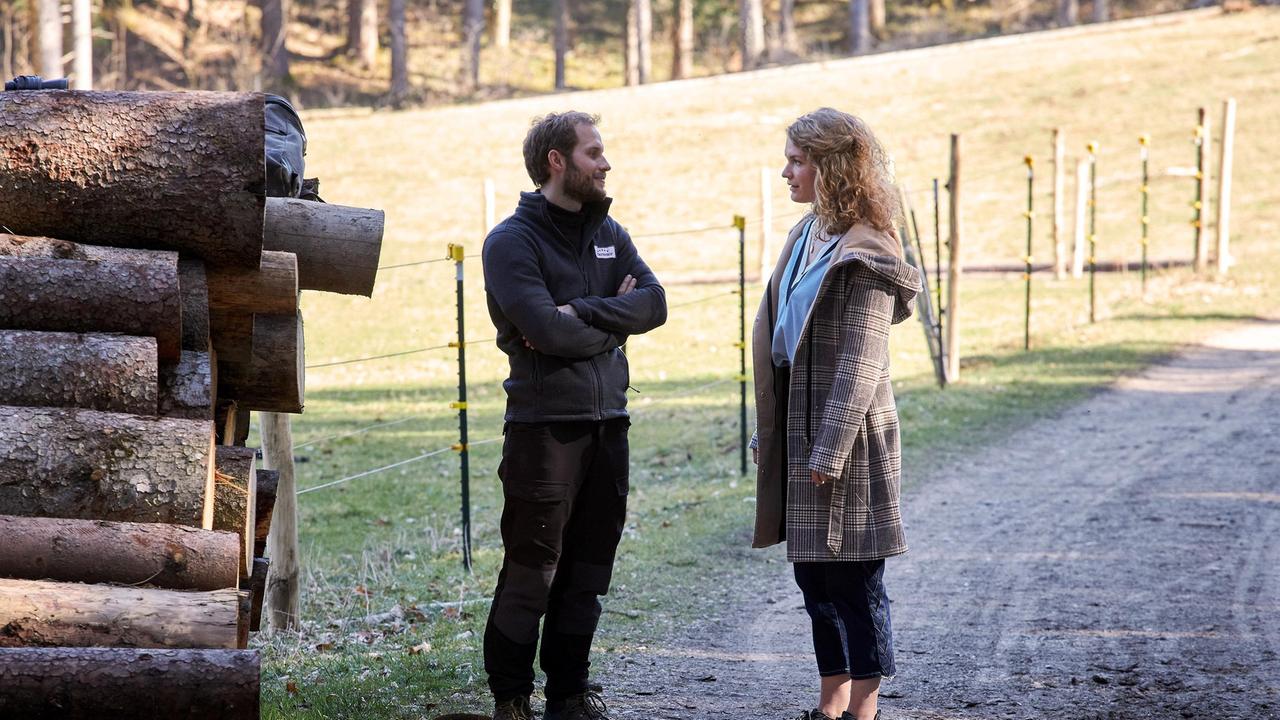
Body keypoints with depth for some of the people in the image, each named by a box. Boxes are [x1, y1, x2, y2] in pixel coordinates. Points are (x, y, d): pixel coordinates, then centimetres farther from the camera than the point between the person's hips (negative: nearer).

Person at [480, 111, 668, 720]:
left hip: (607, 421, 6)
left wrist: (581, 314, -14)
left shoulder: (609, 233, 14)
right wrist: (613, 318, -5)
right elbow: (547, 331, -20)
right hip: (544, 424, -6)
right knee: (531, 571, -3)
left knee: (587, 568, 11)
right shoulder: (512, 242, -7)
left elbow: (653, 301, -1)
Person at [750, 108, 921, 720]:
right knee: (811, 570, 14)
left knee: (852, 576, -2)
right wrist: (767, 432, 15)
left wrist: (831, 451, -21)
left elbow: (860, 364, -18)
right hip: (798, 426, 9)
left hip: (845, 434, -9)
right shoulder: (808, 236, 12)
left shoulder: (864, 256, -15)